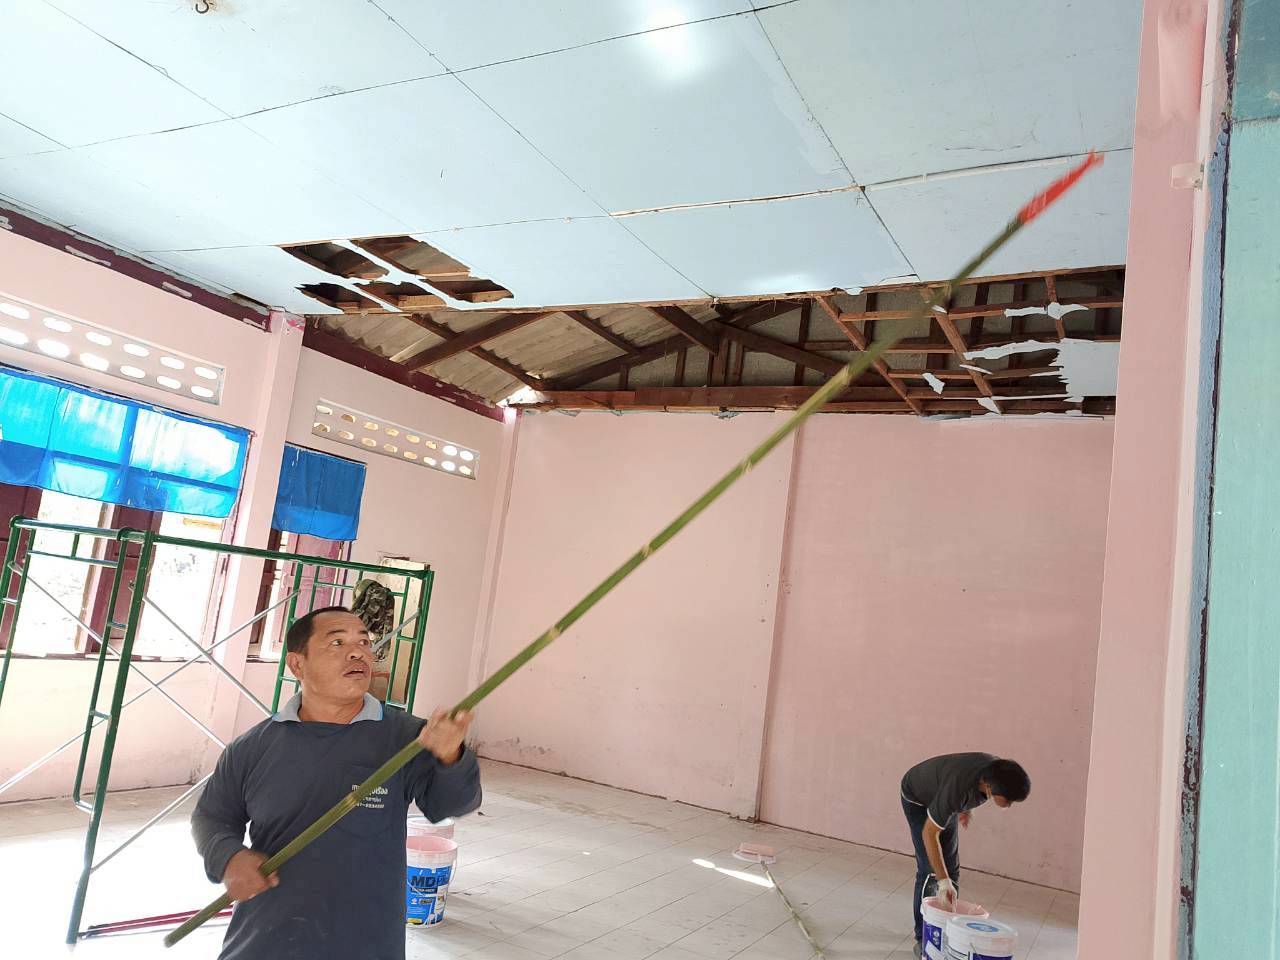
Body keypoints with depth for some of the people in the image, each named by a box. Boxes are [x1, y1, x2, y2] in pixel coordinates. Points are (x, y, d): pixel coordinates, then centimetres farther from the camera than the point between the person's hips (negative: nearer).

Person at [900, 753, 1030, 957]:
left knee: (952, 869, 5)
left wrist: (965, 808, 16)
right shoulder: (957, 787, -44)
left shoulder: (997, 772, -24)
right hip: (918, 799, -7)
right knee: (929, 870, -11)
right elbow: (929, 833, -35)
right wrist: (943, 881, -35)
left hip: (942, 798, 7)